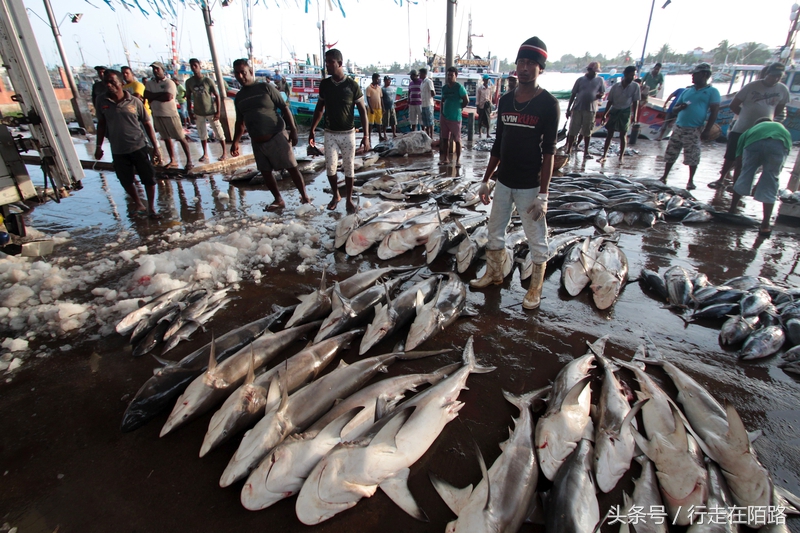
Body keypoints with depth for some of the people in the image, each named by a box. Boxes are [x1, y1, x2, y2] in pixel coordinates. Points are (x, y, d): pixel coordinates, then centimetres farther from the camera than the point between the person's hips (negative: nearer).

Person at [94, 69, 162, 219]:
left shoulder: (134, 101, -5)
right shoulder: (101, 100, 0)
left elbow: (147, 124, 0)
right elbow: (101, 124, 8)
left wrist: (155, 146, -2)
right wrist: (99, 146, 8)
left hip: (139, 147, -2)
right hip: (118, 151, 2)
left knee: (149, 179, 0)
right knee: (126, 181, 10)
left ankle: (151, 208, 15)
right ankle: (139, 205, 29)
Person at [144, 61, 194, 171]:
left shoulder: (169, 83, -7)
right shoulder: (149, 83, 10)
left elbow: (168, 97, -18)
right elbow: (147, 96, -1)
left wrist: (154, 96, -6)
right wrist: (161, 95, -11)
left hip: (171, 114, -6)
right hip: (157, 115, 6)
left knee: (181, 138, -4)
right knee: (166, 138, 10)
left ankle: (189, 160, -1)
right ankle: (173, 161, 16)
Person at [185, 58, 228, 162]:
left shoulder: (208, 80, -7)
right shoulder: (189, 82, 3)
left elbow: (217, 96, -6)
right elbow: (188, 98, 9)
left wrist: (218, 112, -11)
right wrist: (190, 113, 3)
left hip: (211, 111, -4)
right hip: (198, 113, 4)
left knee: (219, 132, 1)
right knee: (202, 134, 9)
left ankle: (224, 153, 10)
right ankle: (205, 154, 18)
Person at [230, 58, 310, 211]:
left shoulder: (266, 88, -3)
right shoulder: (238, 97, 13)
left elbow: (284, 109, -5)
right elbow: (240, 122, 20)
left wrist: (293, 130, -12)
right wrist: (235, 141, 11)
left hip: (277, 137, -6)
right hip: (257, 142, 6)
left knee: (292, 168, -3)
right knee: (265, 172, 7)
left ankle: (304, 196, 8)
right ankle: (278, 200, 19)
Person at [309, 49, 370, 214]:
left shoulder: (352, 85, -8)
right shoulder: (324, 84, 1)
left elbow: (362, 111, -6)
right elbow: (319, 108, 12)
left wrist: (366, 136, -12)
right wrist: (312, 130, 9)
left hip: (348, 133, -2)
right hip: (330, 133, 2)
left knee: (348, 168, 4)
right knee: (330, 167, -2)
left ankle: (349, 199, 18)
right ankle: (336, 195, 21)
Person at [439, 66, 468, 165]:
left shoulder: (459, 87, -8)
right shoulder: (444, 87, 10)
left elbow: (466, 101, -9)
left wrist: (458, 107, -3)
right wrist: (441, 113, 9)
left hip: (455, 117, -6)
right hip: (444, 117, 6)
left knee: (457, 140, 0)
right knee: (445, 139, 9)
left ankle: (458, 160, 6)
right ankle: (445, 158, 18)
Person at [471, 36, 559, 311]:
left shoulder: (548, 104, -9)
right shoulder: (505, 100, 6)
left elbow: (549, 151, -12)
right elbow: (498, 144, 10)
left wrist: (543, 194, -17)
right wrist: (485, 180, 10)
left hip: (530, 185, -5)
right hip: (503, 182, 6)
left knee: (536, 239, 4)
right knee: (495, 232, 16)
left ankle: (535, 287, 21)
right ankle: (494, 273, 36)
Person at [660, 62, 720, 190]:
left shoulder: (712, 92, 0)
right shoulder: (687, 91, 15)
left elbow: (714, 112, -4)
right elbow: (674, 108, 18)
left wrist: (707, 130, -12)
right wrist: (680, 107, -7)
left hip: (694, 130, -5)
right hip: (678, 128, 5)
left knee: (692, 157, -1)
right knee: (670, 154, 6)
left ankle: (691, 181, 12)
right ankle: (664, 177, 17)